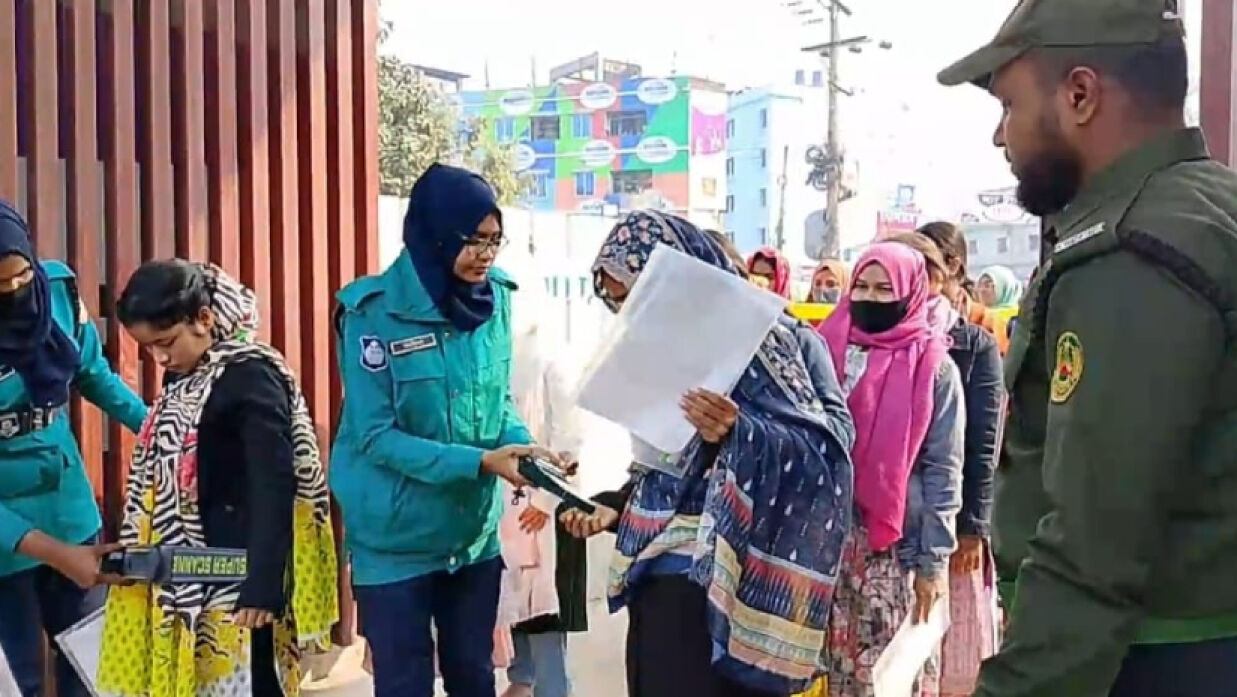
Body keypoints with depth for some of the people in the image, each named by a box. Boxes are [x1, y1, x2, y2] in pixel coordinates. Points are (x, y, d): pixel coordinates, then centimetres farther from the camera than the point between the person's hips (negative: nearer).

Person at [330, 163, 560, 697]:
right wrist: (479, 461, -25)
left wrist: (522, 444, -14)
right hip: (397, 539, -5)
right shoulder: (375, 311, -18)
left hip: (475, 532, 5)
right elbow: (376, 435, -18)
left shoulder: (494, 298, -2)